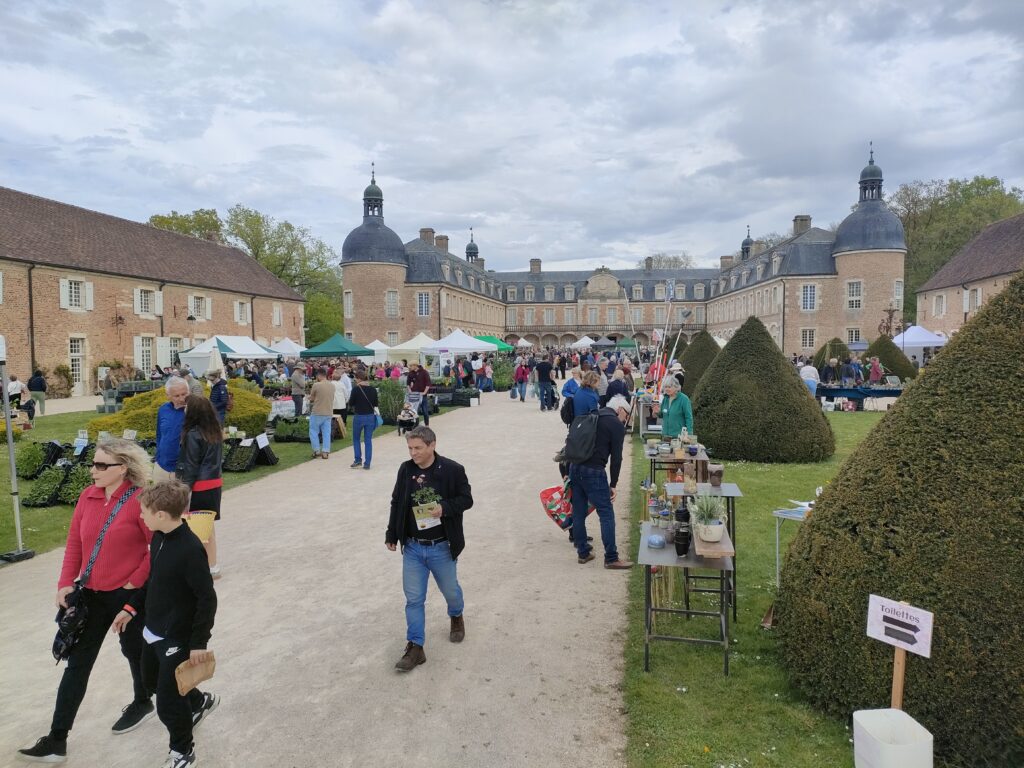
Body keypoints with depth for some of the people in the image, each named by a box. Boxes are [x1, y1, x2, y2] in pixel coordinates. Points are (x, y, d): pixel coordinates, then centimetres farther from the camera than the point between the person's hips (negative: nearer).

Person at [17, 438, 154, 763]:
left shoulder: (140, 501, -20)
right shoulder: (87, 497, -1)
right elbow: (74, 543, 4)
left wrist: (135, 582, -15)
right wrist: (66, 583, -3)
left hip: (128, 594, -5)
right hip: (91, 593, 5)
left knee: (134, 650, 17)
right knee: (77, 663, 8)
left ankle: (142, 703, 44)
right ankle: (57, 740, 17)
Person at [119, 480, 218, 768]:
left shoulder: (190, 550, -29)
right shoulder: (159, 538, -3)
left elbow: (207, 599, -25)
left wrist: (199, 642, -21)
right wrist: (132, 608, 11)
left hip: (178, 638, -9)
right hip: (154, 630, 9)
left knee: (167, 702, 3)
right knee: (153, 680, 28)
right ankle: (200, 702, 52)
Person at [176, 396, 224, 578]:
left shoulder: (193, 434, -16)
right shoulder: (215, 431, 5)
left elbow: (190, 466, -14)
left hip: (199, 486, -8)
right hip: (215, 483, 8)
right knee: (209, 524, 16)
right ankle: (213, 566, 23)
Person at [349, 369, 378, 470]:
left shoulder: (356, 389, -12)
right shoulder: (373, 389, -2)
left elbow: (351, 404, -5)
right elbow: (375, 404, 5)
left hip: (359, 417, -3)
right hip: (370, 417, 3)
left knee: (356, 439, 17)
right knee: (368, 440, 7)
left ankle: (358, 460, 13)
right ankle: (367, 463, 6)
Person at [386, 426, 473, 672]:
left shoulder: (452, 470, -15)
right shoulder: (406, 470, -4)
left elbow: (466, 499, -7)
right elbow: (396, 503, 7)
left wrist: (444, 508, -25)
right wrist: (391, 535, 9)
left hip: (441, 547, -2)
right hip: (412, 547, 2)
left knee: (450, 590, 19)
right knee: (413, 598, 4)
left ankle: (456, 617, 51)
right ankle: (415, 648, 14)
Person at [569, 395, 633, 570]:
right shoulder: (617, 426, -2)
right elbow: (616, 457, -6)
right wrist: (613, 484, 0)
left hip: (575, 468, 8)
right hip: (593, 472, -8)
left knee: (579, 512, 14)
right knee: (607, 515, 0)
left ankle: (583, 553, 23)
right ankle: (611, 559, 4)